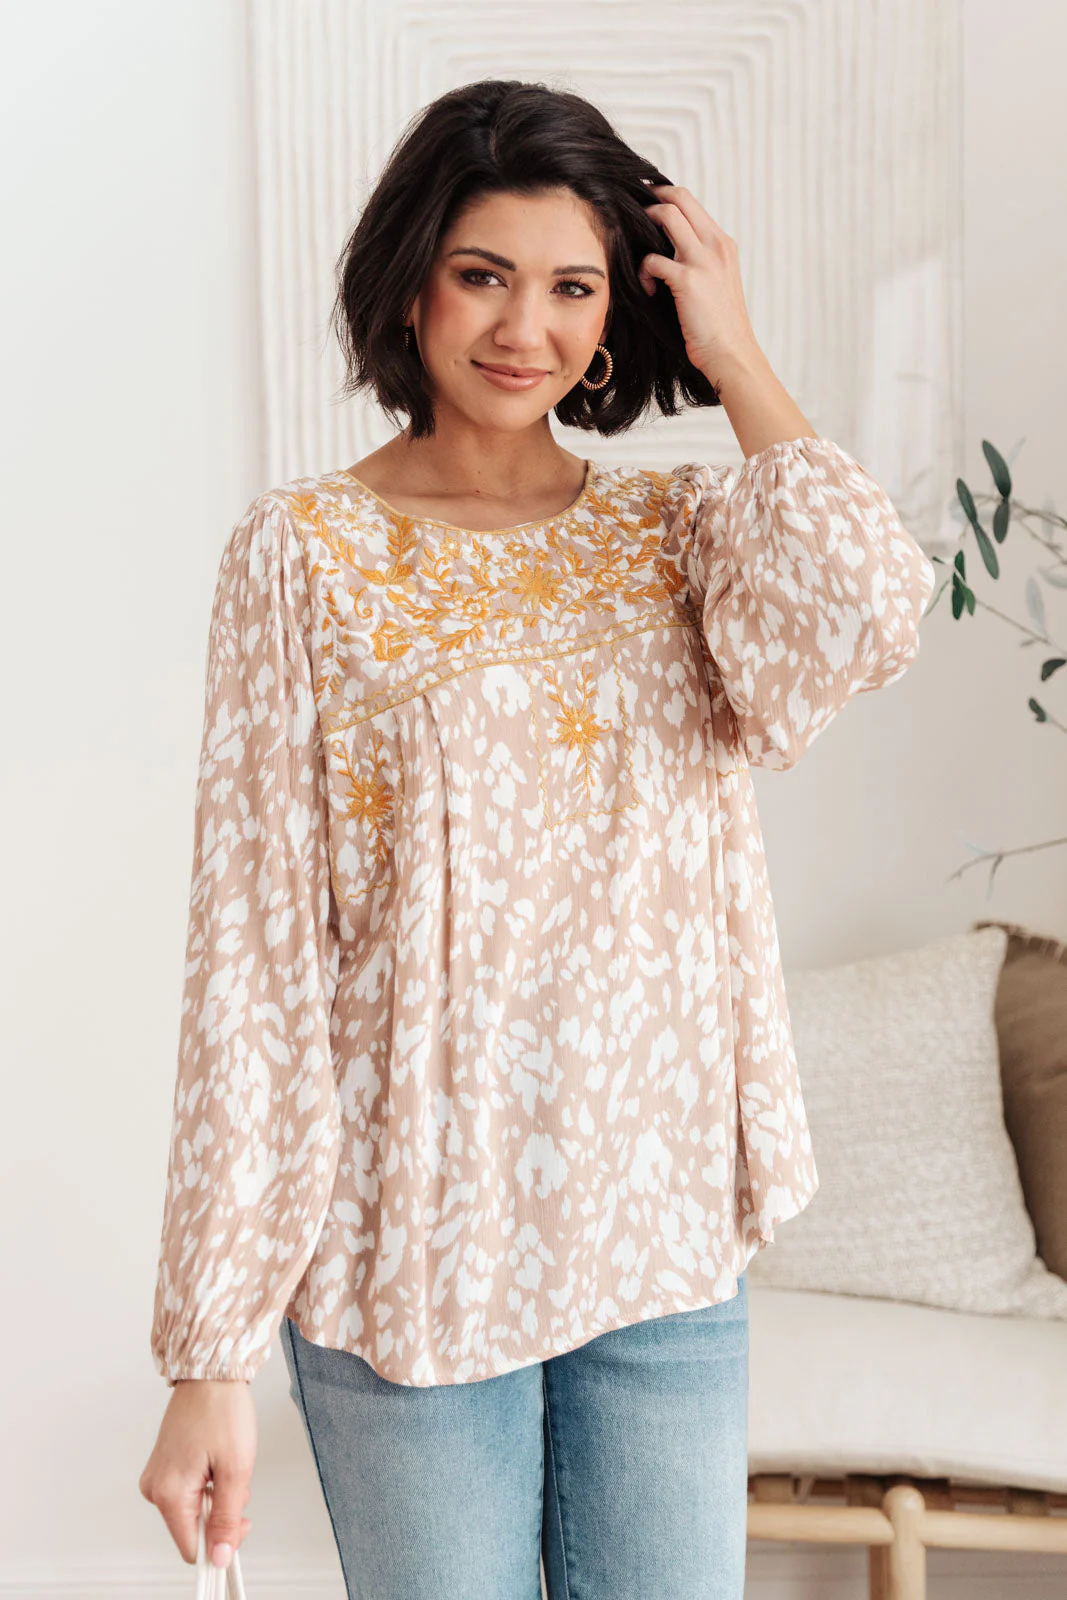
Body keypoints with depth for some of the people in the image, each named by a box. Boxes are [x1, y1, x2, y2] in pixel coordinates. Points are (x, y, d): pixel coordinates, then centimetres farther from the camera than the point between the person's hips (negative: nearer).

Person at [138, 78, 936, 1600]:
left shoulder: (677, 531, 5)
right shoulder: (304, 551, -4)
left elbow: (863, 622, -19)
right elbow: (249, 957, -8)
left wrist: (736, 358, -7)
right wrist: (211, 1348, -10)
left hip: (666, 1245, 3)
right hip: (411, 1248, -2)